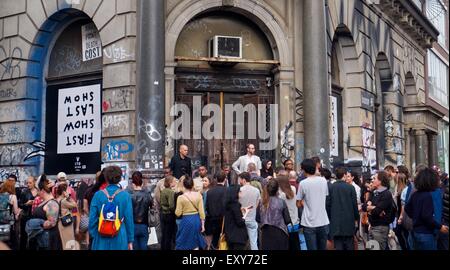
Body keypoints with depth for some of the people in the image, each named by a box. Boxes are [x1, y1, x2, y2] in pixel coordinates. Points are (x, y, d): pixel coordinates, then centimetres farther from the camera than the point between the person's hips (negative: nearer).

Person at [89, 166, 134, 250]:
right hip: (119, 240, -1)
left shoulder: (98, 195, -4)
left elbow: (92, 219, -2)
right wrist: (130, 240, 4)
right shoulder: (125, 196, -7)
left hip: (101, 240, 1)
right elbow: (129, 219, -5)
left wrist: (94, 236, 12)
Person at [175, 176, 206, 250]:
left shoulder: (181, 197, -11)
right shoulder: (198, 195, -5)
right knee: (195, 244, 17)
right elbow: (201, 211, -3)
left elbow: (178, 213, -7)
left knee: (184, 244, 11)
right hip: (197, 220, 3)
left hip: (186, 221, -3)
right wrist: (203, 224, 4)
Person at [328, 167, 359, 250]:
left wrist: (329, 218, 11)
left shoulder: (331, 187, -2)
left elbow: (328, 204, 0)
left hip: (335, 221, 1)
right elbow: (355, 204, -3)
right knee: (349, 246, 9)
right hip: (349, 221, -1)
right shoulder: (350, 187, -5)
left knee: (338, 246, 4)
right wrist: (356, 218, 9)